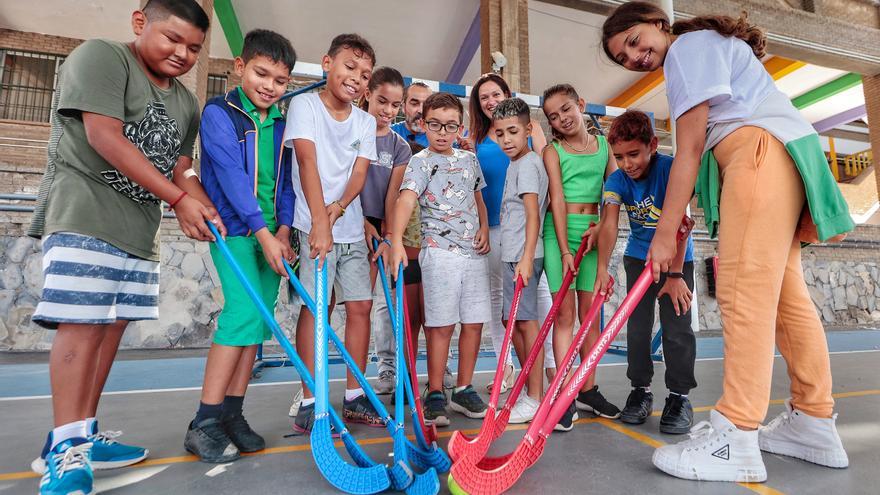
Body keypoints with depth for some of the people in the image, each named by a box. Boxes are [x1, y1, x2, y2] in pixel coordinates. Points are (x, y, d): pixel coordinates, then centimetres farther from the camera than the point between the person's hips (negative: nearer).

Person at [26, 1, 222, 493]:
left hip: (140, 227, 7)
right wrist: (179, 199, -19)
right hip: (83, 213, -7)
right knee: (82, 323, -11)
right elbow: (105, 137, -16)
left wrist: (206, 209, -5)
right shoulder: (100, 56, -3)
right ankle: (66, 449, -1)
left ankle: (82, 436, 18)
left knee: (112, 327, 7)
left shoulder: (187, 103, 16)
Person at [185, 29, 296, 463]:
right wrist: (262, 231, -23)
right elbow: (232, 175, -15)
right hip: (234, 228, -5)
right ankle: (203, 423, -3)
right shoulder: (218, 112, -3)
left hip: (271, 232, 6)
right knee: (244, 312, -17)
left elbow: (285, 181, 10)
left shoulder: (281, 124, 13)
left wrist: (283, 230, -4)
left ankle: (231, 414, 15)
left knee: (259, 319, 3)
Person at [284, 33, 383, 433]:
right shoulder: (304, 104, -2)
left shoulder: (366, 122, 12)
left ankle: (354, 398, 17)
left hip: (352, 228, 6)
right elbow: (307, 163, -16)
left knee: (360, 306, 4)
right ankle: (309, 404, 6)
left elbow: (359, 173, 2)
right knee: (314, 307, -6)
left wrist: (338, 208, -18)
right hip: (314, 226, -5)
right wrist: (320, 221, -27)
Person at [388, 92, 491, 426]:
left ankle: (464, 389, 23)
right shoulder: (421, 161, -2)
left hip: (475, 251, 5)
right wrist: (396, 241, -35)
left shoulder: (469, 159, 15)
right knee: (441, 325, -2)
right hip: (440, 251, -5)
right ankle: (435, 395, 13)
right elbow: (406, 200, -19)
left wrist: (484, 228, 6)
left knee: (474, 322, 7)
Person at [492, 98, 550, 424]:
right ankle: (532, 391, 29)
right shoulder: (515, 164, 20)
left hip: (522, 254, -10)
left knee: (525, 321, -6)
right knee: (514, 320, 15)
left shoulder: (527, 164, -9)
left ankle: (536, 400, 5)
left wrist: (526, 256, -27)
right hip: (512, 253, 10)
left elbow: (533, 214, -19)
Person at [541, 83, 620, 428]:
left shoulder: (604, 144, 13)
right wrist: (564, 250, -15)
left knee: (590, 312, 7)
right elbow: (557, 199, -8)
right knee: (564, 312, -3)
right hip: (560, 231, -3)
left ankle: (588, 390, 19)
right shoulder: (553, 151, 3)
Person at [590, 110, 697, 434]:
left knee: (676, 326, -4)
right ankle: (641, 390, 17)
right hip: (638, 257, 3)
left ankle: (680, 395, 10)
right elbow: (609, 223, -24)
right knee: (637, 325, 4)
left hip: (677, 257, -3)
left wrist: (675, 274, -32)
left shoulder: (671, 169, -22)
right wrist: (602, 268, -37)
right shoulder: (616, 181, -11)